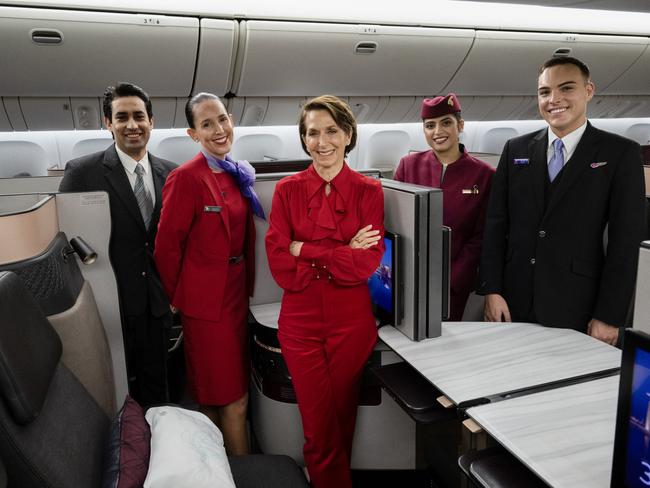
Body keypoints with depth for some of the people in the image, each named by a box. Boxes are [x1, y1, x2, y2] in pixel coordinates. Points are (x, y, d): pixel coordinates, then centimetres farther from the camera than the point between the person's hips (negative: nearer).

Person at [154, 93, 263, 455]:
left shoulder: (237, 174, 6)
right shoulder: (186, 178, -17)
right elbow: (167, 247, -12)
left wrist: (247, 287, 13)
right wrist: (178, 299, -2)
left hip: (237, 291, 7)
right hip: (207, 299, -7)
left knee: (222, 389, 21)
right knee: (233, 397, 6)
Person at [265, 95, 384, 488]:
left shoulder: (369, 191, -1)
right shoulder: (288, 190, 0)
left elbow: (368, 263, -11)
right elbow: (280, 265, -8)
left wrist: (304, 250, -12)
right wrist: (341, 258, -12)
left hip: (352, 320, 0)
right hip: (301, 320, 0)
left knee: (342, 422, 15)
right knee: (320, 430, 6)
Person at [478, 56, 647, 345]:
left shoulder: (621, 153, -1)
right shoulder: (516, 149, 6)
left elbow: (625, 241, -4)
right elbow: (496, 225, 4)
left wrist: (609, 316, -8)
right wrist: (491, 291, -3)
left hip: (575, 309, -2)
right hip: (514, 304, 2)